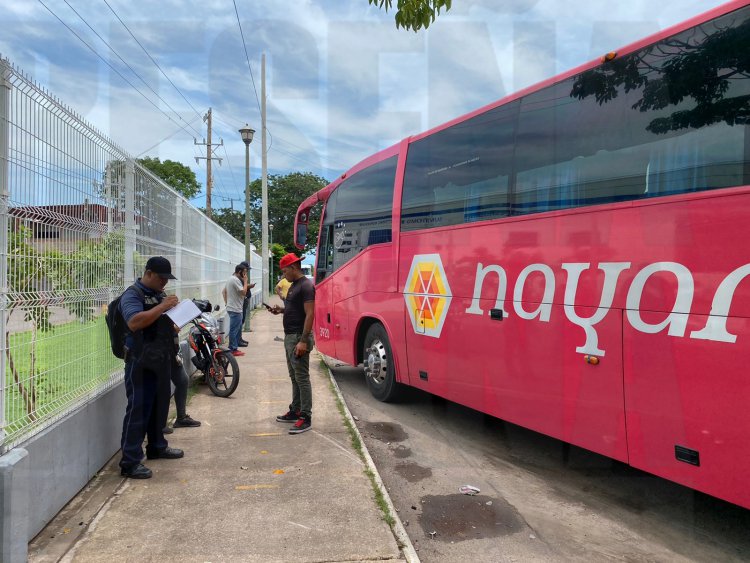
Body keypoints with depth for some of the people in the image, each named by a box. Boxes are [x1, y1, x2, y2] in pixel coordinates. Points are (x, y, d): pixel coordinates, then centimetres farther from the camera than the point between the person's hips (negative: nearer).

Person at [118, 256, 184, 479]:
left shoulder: (160, 294, 16)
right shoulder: (132, 295, -10)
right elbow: (134, 322, -27)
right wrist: (162, 307, -26)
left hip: (161, 360, 9)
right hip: (141, 362, -9)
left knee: (159, 405, 18)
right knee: (138, 409, -6)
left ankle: (157, 446, 35)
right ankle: (130, 462, 0)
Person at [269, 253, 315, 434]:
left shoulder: (306, 286, -15)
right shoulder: (294, 285, 16)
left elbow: (309, 314, -20)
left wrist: (303, 341, -25)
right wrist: (281, 310, 9)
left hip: (299, 338, -10)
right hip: (289, 337, 10)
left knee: (302, 378, -7)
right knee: (294, 377, 16)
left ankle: (306, 418, -2)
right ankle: (295, 411, 27)